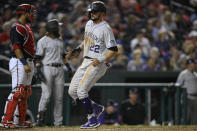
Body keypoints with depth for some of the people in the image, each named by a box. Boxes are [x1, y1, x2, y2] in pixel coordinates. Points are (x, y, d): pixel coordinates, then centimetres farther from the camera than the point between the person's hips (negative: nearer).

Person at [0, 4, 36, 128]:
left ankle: (20, 121, 15)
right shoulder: (17, 28, -12)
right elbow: (16, 47, -20)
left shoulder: (27, 27, 19)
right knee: (17, 92, -15)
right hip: (19, 62, -10)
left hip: (28, 63, 10)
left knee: (25, 92, 11)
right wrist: (24, 64, -26)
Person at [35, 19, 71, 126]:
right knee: (46, 94, -13)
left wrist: (68, 67, 19)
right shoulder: (43, 41, -4)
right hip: (47, 68, -6)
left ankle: (58, 121, 8)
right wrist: (39, 71, -17)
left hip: (59, 69, 7)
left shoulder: (60, 41, 18)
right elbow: (38, 57, -8)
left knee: (59, 96, 4)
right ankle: (40, 119, -4)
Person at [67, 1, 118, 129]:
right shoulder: (89, 24, 12)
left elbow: (114, 49, -16)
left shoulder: (106, 29, -14)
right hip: (86, 62, 9)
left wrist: (101, 60, -26)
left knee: (81, 91, -16)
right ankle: (96, 108, 20)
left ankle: (93, 120, -5)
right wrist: (77, 50, 16)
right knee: (72, 91, 5)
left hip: (98, 64, -9)